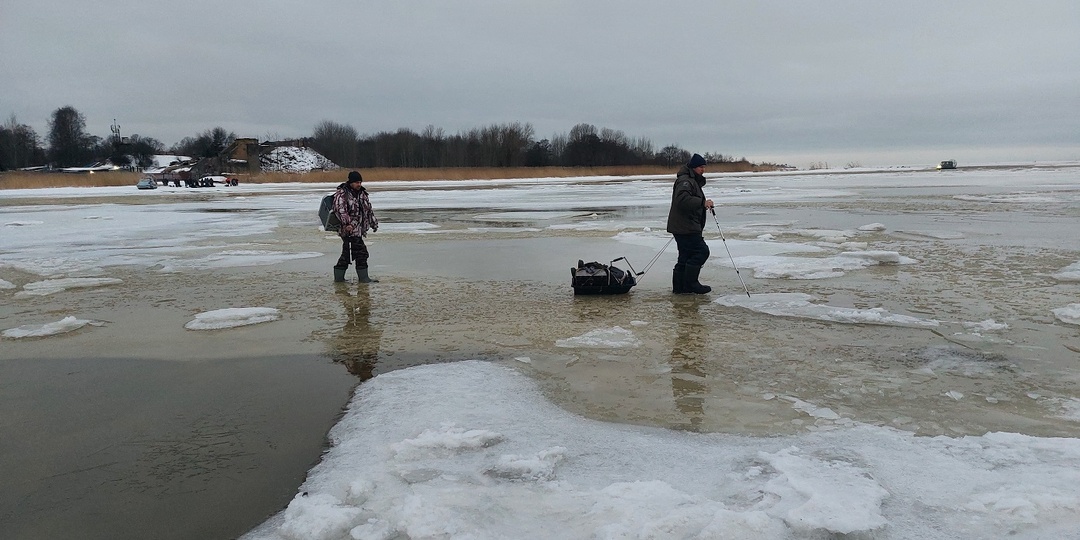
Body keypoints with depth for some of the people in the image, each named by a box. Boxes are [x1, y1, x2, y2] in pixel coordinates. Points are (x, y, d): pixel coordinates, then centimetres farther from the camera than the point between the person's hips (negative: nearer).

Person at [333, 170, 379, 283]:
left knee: (347, 252, 11)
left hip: (358, 229, 8)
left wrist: (374, 223, 24)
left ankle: (339, 276, 18)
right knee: (361, 251, -9)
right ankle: (363, 277, -3)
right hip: (349, 228, -8)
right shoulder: (342, 194, -9)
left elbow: (368, 209, 24)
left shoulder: (362, 193, 16)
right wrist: (347, 223, -31)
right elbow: (340, 209, -20)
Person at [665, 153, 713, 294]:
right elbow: (683, 199, -31)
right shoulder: (685, 181, -14)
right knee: (701, 251, -10)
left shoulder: (693, 181, 22)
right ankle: (690, 284, -5)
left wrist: (704, 204, 21)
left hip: (685, 226, 11)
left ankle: (679, 286, 17)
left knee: (686, 256, 12)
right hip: (685, 227, -11)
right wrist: (703, 202, -32)